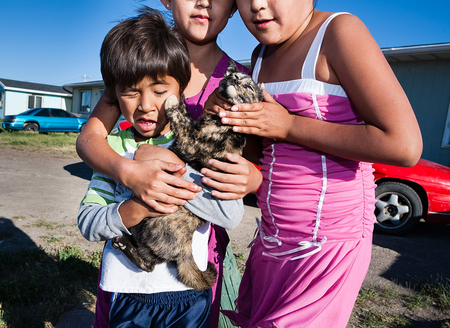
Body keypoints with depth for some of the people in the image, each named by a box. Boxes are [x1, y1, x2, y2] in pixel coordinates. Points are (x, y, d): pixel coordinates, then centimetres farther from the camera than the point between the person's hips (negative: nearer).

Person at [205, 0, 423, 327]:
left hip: (327, 243, -7)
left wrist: (289, 125, -18)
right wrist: (224, 112, -2)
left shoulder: (339, 31, -12)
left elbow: (405, 146, -21)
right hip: (272, 237, 7)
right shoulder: (261, 55, 9)